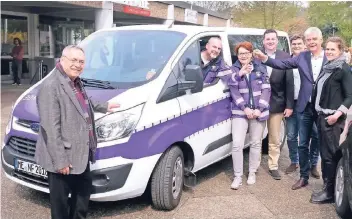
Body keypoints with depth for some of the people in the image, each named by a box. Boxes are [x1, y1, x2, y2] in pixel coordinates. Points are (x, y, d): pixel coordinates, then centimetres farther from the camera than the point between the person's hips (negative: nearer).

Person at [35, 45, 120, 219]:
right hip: (63, 157, -9)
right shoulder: (51, 86, -21)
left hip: (81, 153, 10)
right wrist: (60, 160, -24)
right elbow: (51, 128, -24)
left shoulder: (76, 82, 8)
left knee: (84, 190, 24)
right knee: (60, 199, 9)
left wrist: (103, 107, 38)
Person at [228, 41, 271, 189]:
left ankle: (252, 173, 25)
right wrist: (245, 108, -15)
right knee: (237, 144, -9)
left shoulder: (260, 69, 6)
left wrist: (259, 109, -11)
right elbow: (234, 91, -5)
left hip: (258, 112, 1)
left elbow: (266, 90, 0)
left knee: (256, 143, 9)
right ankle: (238, 176, 3)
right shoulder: (234, 70, 4)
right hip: (240, 112, -1)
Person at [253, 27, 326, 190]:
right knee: (303, 144, 10)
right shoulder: (302, 57, 3)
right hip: (306, 107, 3)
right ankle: (304, 176, 24)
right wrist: (265, 58, -18)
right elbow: (282, 64, -2)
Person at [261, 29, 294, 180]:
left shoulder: (285, 57, -2)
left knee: (275, 139, 13)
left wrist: (289, 105, -5)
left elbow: (289, 83, -2)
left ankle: (273, 166, 27)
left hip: (277, 104, 1)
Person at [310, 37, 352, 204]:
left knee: (330, 154, -3)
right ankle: (326, 186, 21)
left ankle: (329, 191, 5)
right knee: (324, 153, 11)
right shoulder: (326, 67, 14)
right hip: (321, 115, 7)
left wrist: (338, 113, -19)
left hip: (333, 118, -7)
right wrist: (319, 112, 12)